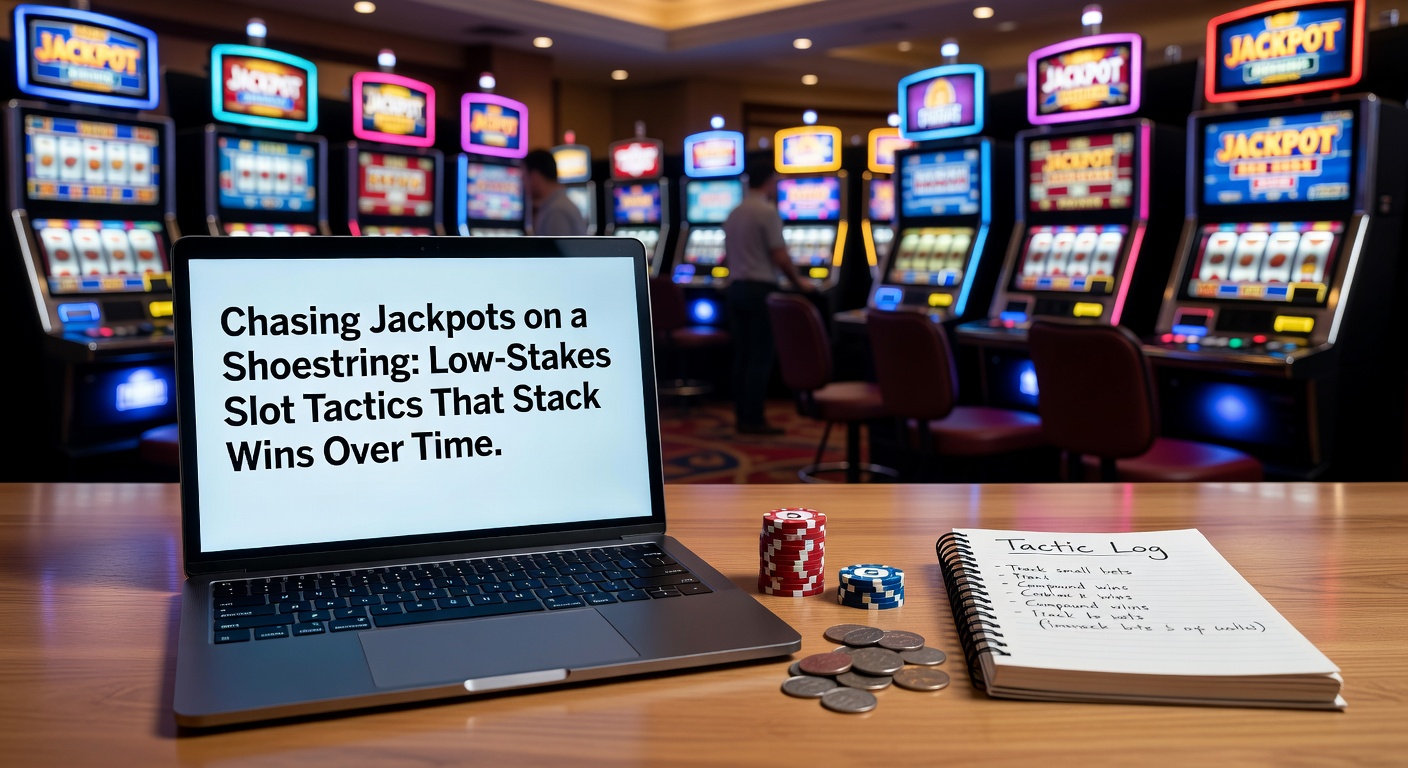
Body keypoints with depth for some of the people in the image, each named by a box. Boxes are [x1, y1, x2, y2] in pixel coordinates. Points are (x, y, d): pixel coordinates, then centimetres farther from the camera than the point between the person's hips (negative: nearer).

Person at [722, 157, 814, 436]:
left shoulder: (734, 214, 13)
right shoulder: (767, 211, -11)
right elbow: (780, 257, -14)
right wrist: (799, 283, 0)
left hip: (736, 288, 8)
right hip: (760, 289, -8)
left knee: (742, 355, 9)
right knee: (760, 356, -4)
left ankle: (742, 416, 12)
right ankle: (753, 419, -4)